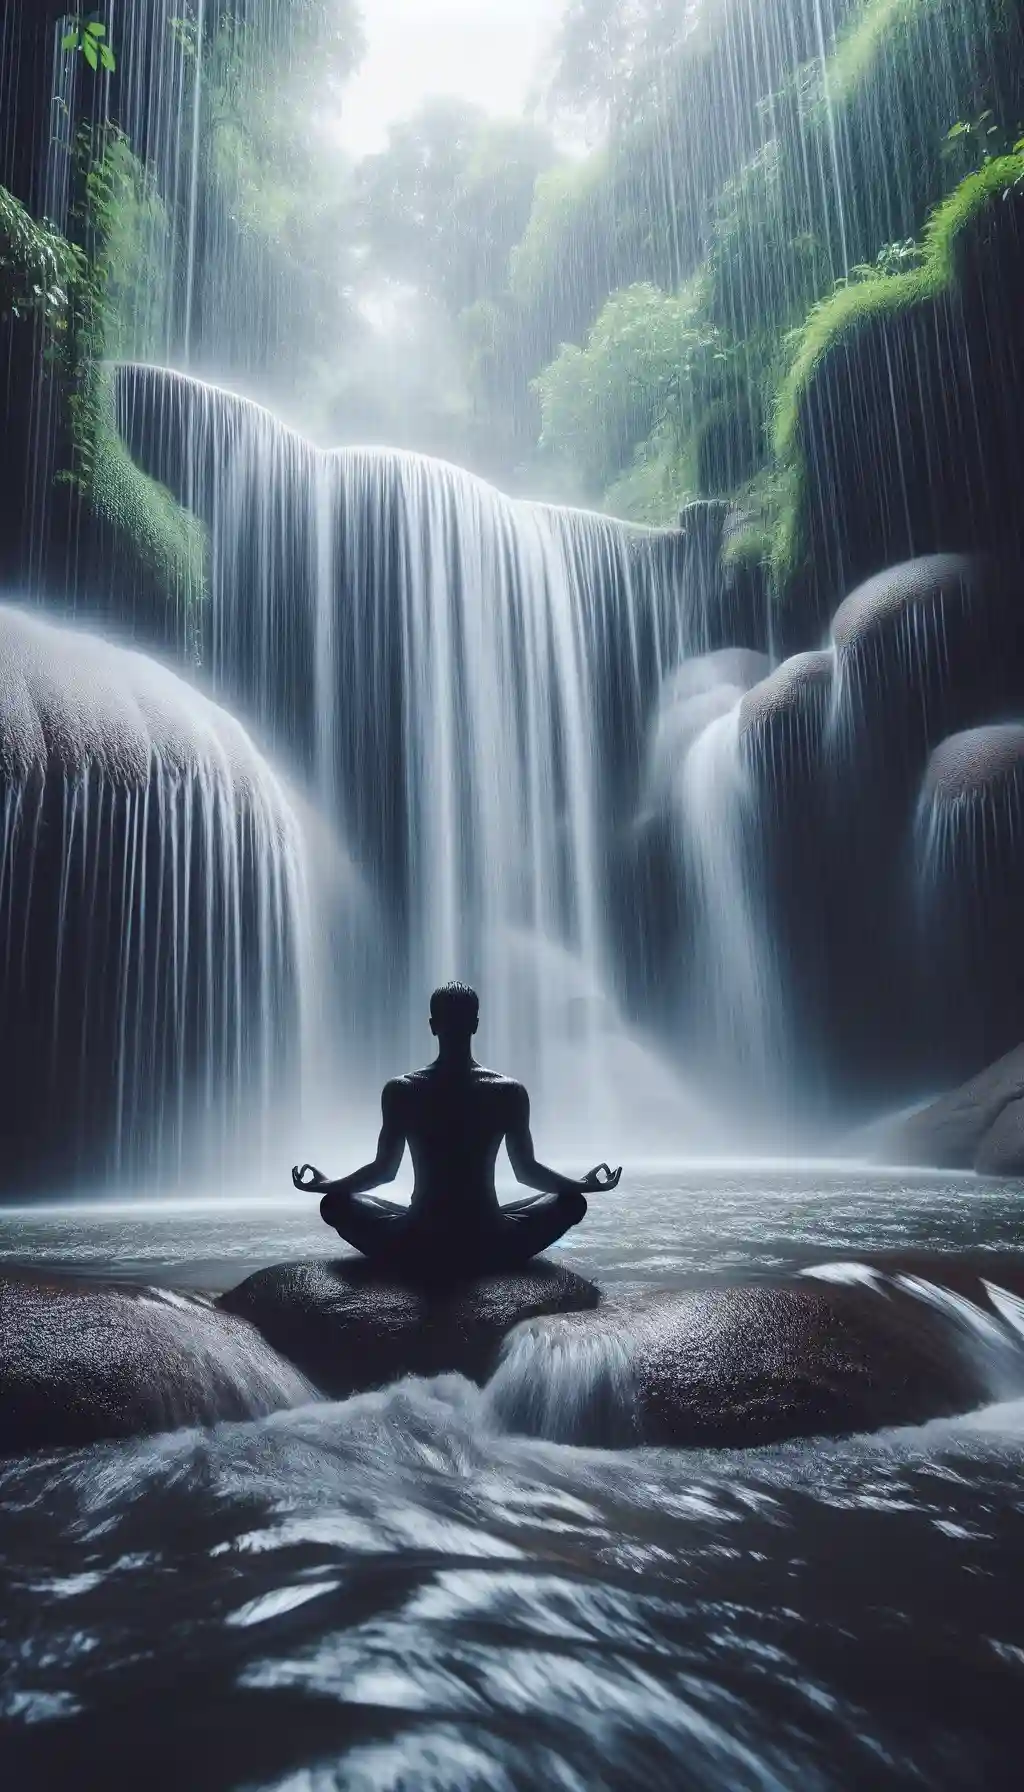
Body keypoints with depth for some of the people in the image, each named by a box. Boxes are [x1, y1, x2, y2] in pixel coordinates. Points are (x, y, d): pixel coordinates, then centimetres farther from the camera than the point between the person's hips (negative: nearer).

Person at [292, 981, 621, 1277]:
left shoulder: (400, 1091, -7)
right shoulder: (510, 1092, -8)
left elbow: (384, 1170, 1)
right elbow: (527, 1171, 0)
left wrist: (324, 1184, 20)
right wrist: (585, 1184, 17)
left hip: (419, 1248, 0)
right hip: (490, 1248, 0)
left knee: (335, 1203, 22)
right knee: (572, 1201, 21)